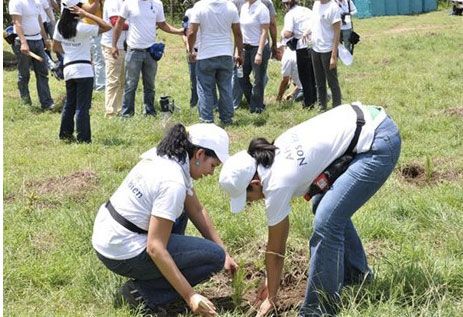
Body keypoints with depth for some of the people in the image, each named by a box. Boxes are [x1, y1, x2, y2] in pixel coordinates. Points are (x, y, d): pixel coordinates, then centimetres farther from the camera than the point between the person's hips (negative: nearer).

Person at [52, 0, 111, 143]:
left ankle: (65, 134, 21)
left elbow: (56, 47, 13)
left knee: (69, 104, 18)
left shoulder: (60, 25, 4)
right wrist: (86, 14, -17)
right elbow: (107, 27, -15)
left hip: (68, 68, 6)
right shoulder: (82, 27, -15)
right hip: (83, 70, -6)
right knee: (83, 107, -2)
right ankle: (83, 139, 0)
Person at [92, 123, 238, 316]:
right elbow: (155, 248, -27)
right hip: (123, 255, -9)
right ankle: (143, 293, -5)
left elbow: (196, 210, 13)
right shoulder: (173, 183, -24)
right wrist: (190, 296, -25)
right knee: (215, 257, -6)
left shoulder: (162, 156, 4)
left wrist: (224, 252, 12)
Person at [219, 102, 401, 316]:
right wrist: (272, 280, 23)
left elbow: (275, 249, -3)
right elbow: (281, 227, 18)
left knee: (326, 220, -15)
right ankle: (355, 272, 41)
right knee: (325, 206, 22)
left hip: (379, 143, -10)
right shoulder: (272, 155, 8)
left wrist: (270, 298, 11)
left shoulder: (277, 183, -16)